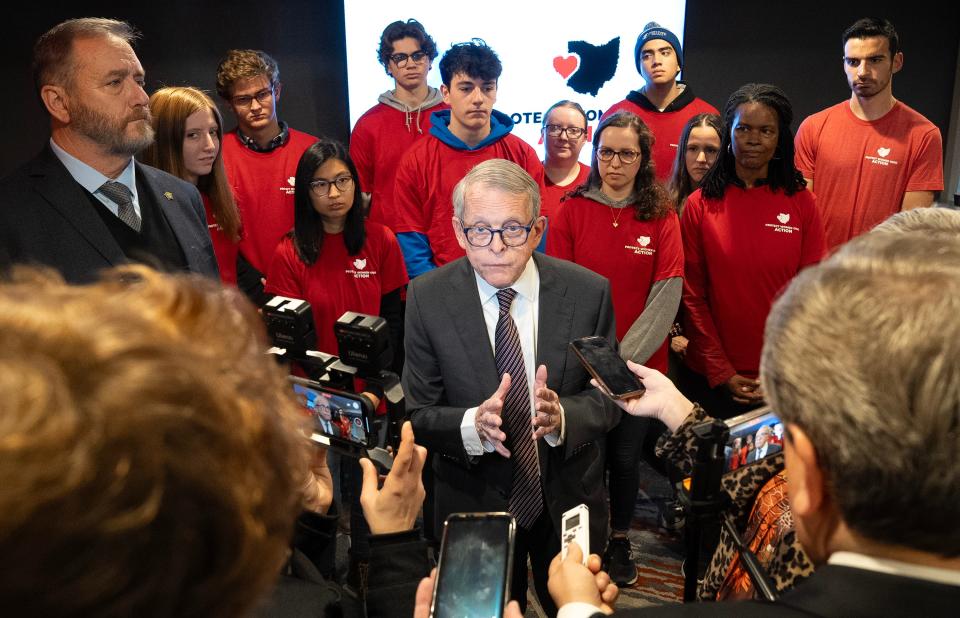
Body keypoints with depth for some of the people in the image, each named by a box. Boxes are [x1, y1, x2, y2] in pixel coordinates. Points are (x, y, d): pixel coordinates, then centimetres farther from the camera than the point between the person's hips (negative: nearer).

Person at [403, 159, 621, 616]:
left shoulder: (588, 292, -14)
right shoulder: (427, 298, -14)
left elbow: (607, 401, -8)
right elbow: (419, 415, -11)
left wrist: (562, 416, -30)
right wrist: (473, 424, -31)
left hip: (569, 499, 1)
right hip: (472, 502, 0)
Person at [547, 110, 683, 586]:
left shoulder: (662, 218, -1)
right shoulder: (571, 211, -2)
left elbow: (666, 298, -7)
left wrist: (623, 358, -14)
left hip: (640, 364, 1)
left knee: (625, 457, 13)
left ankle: (619, 540, 35)